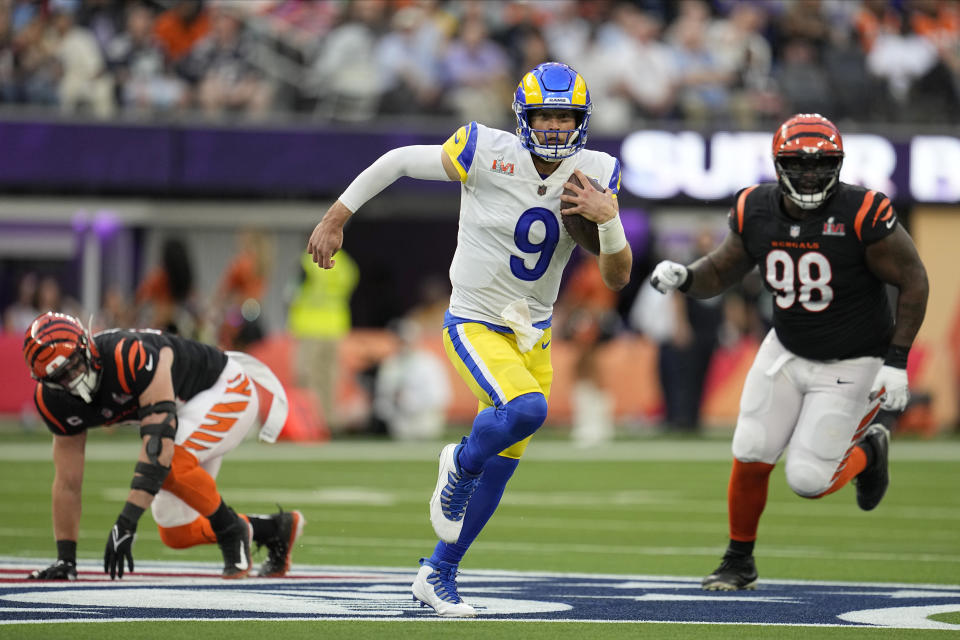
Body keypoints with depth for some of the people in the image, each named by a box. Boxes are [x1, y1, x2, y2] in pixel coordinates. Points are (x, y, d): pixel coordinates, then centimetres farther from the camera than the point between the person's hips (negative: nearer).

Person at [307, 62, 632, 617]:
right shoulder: (489, 155, -19)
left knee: (498, 471, 9)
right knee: (525, 409, -32)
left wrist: (608, 220, -24)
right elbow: (398, 161, -6)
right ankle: (461, 465, 1)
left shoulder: (596, 175, -6)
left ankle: (438, 575, 26)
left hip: (531, 335, 5)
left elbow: (618, 278, -5)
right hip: (474, 325, -5)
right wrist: (336, 219, -5)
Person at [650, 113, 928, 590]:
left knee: (808, 479, -7)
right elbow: (720, 272, 4)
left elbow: (913, 280, -16)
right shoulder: (757, 212, -11)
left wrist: (896, 361, -18)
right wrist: (683, 278, -19)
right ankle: (739, 562, 23)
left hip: (849, 366, -4)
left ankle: (868, 451, 26)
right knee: (751, 458, 0)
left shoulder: (862, 215, -25)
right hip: (786, 351, 4)